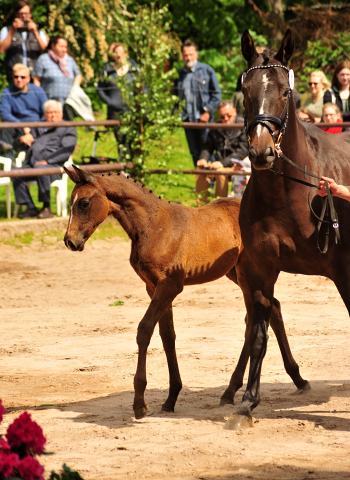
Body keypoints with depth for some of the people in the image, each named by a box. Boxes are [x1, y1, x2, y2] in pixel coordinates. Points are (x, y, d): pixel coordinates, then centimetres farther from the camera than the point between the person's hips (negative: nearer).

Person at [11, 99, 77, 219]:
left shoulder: (68, 129, 13)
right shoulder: (39, 128, 29)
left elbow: (66, 151, -4)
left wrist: (47, 161, -15)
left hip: (54, 167, -5)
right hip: (32, 166, 5)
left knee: (40, 169, -39)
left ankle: (47, 208, -31)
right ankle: (31, 208, -24)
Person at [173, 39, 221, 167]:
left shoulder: (207, 70, 2)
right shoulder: (180, 74, 14)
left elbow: (217, 94, 0)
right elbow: (176, 97, 21)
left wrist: (208, 112, -8)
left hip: (204, 118, -4)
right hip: (188, 120, 4)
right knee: (195, 153, 7)